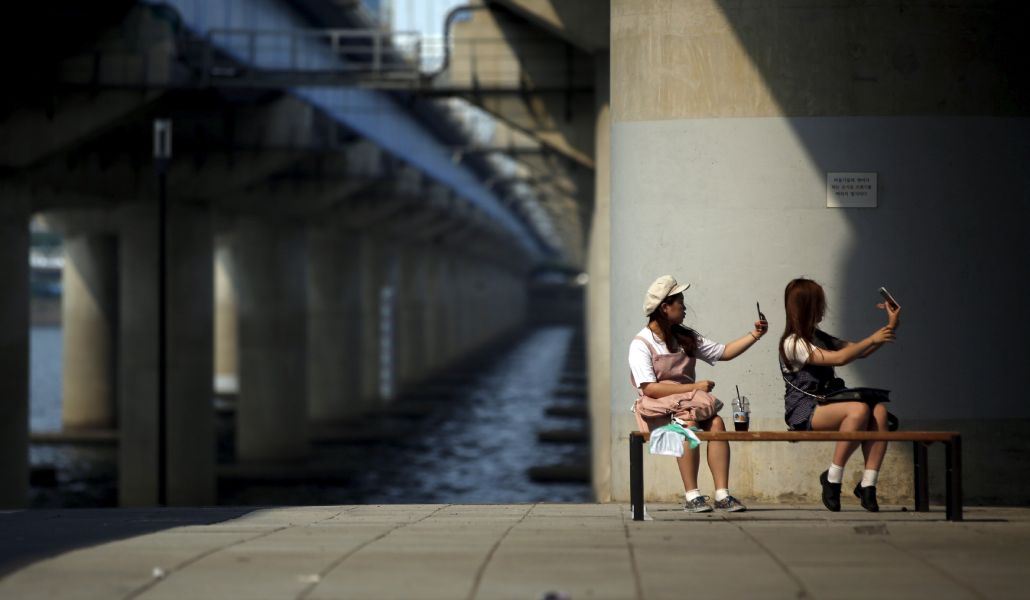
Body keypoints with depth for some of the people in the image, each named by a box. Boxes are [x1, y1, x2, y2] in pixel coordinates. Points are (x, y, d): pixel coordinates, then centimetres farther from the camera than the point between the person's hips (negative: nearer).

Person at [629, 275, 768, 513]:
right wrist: (693, 387, -15)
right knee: (688, 425, -35)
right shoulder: (641, 344, -6)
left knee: (716, 422, -25)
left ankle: (722, 494, -30)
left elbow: (724, 352, 20)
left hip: (689, 403, 6)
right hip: (658, 408, -6)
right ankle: (692, 497, -32)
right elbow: (650, 388, -16)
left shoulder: (686, 338, 17)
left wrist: (755, 335, 10)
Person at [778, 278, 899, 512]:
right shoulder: (793, 343, -8)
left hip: (826, 404, 8)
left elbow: (857, 350, 23)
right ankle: (832, 479, -22)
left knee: (879, 410, -20)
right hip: (803, 412, -8)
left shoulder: (819, 338, 20)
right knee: (859, 410, -33)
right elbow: (839, 358, -18)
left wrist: (891, 327, 16)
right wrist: (873, 339, -13)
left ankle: (867, 484, -25)